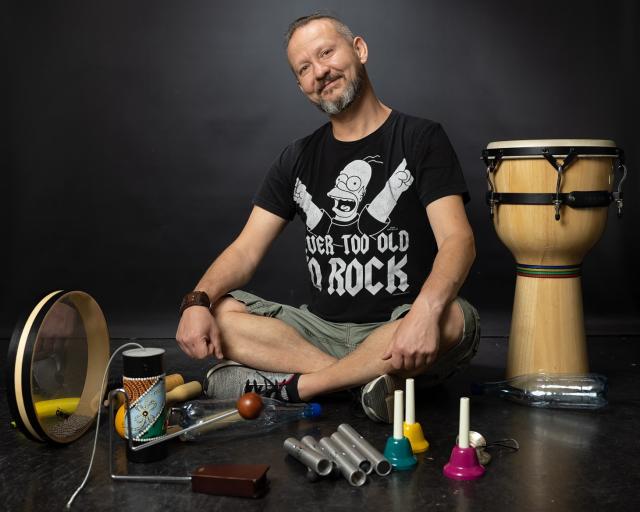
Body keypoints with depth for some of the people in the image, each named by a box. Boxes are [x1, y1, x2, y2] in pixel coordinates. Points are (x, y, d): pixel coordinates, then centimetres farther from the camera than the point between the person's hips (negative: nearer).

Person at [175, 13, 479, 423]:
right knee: (216, 313, -15)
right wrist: (198, 300, -17)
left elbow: (457, 239, -14)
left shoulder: (420, 139, 0)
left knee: (455, 320, -35)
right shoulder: (298, 158, 12)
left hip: (398, 335, -3)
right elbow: (247, 249, 5)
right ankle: (369, 378, -23)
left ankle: (292, 385, -22)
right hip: (321, 328, 4)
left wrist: (426, 310, -36)